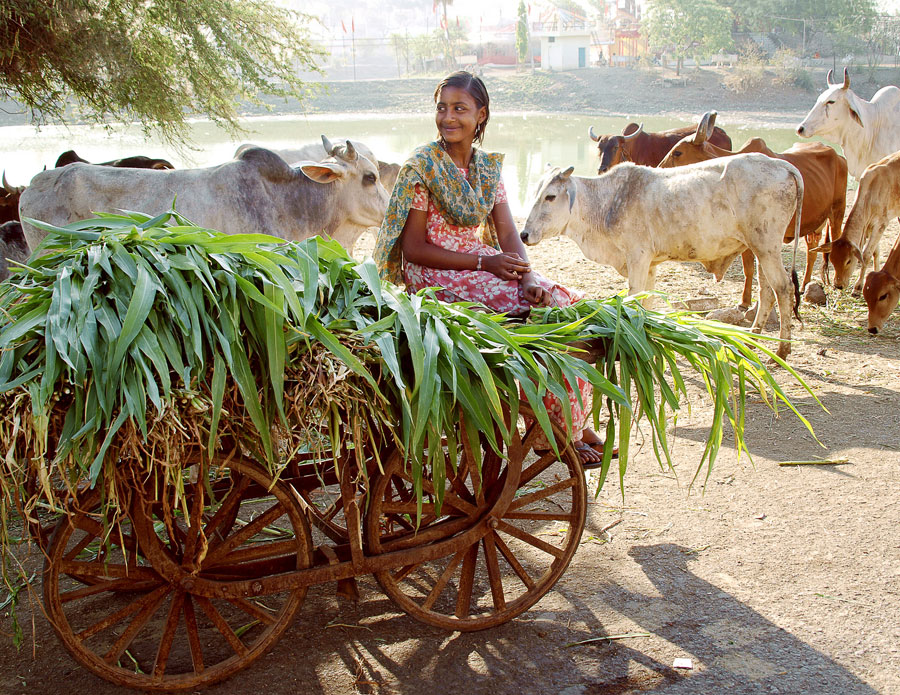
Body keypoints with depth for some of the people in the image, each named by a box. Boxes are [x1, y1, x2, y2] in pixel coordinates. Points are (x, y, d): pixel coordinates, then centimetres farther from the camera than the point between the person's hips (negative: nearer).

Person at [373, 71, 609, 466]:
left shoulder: (487, 167, 9)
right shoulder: (421, 167, -10)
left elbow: (508, 235, 3)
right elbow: (413, 248, -14)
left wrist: (529, 278, -18)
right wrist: (484, 262, -19)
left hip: (482, 264, 7)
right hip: (437, 275, -6)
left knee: (570, 304, -11)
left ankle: (572, 423, -1)